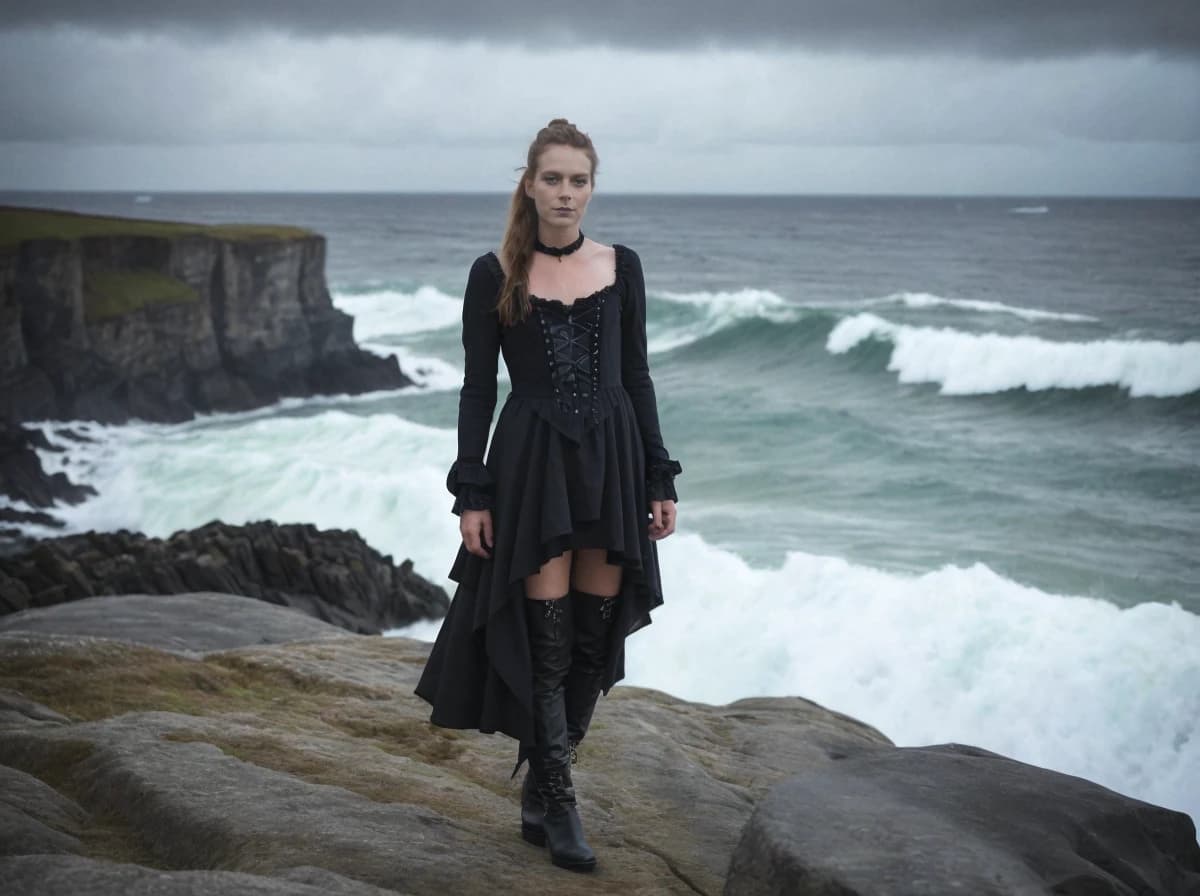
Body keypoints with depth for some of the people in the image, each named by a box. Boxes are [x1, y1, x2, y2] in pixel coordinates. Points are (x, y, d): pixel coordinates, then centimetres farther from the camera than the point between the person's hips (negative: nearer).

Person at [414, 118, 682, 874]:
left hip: (611, 458, 3)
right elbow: (478, 387, -1)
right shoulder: (494, 274, -1)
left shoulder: (621, 266, 6)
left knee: (596, 635, 5)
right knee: (546, 640, -4)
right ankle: (558, 807, 9)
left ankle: (542, 787, 22)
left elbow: (636, 376, 8)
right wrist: (471, 494, -7)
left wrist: (660, 479, 4)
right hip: (532, 463, -3)